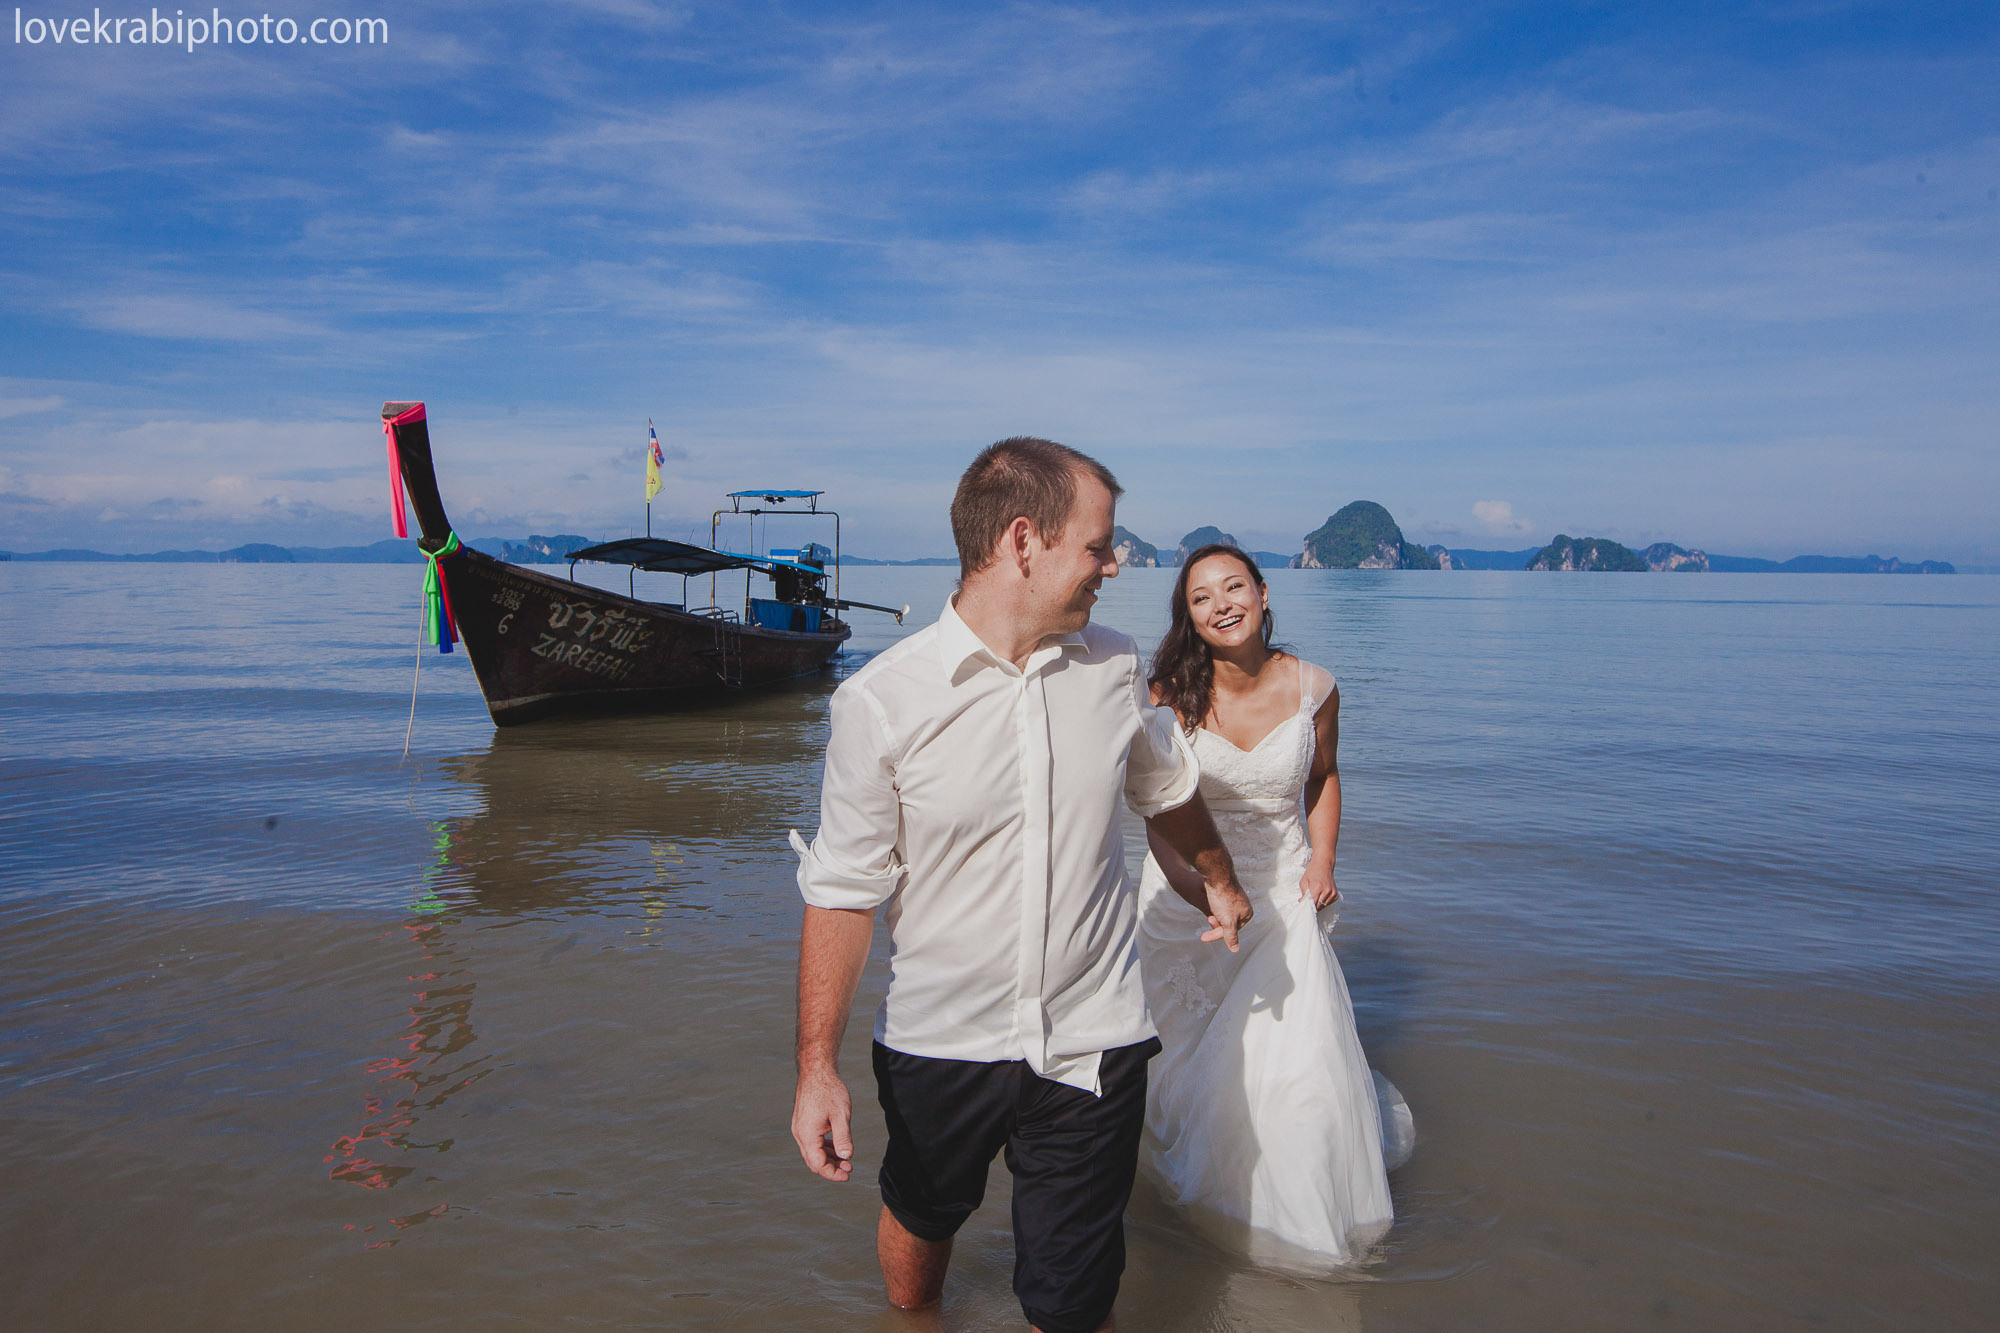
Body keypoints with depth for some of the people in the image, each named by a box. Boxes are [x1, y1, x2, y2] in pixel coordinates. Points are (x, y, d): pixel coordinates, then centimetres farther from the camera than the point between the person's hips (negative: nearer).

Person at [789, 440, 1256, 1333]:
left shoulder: (1116, 667, -4)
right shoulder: (881, 702, -17)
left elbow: (1167, 790, 16)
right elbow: (842, 891, -12)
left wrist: (1218, 880, 31)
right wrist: (817, 1067, -15)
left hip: (1092, 1045, 1)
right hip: (939, 1047, -1)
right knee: (921, 1218, 26)